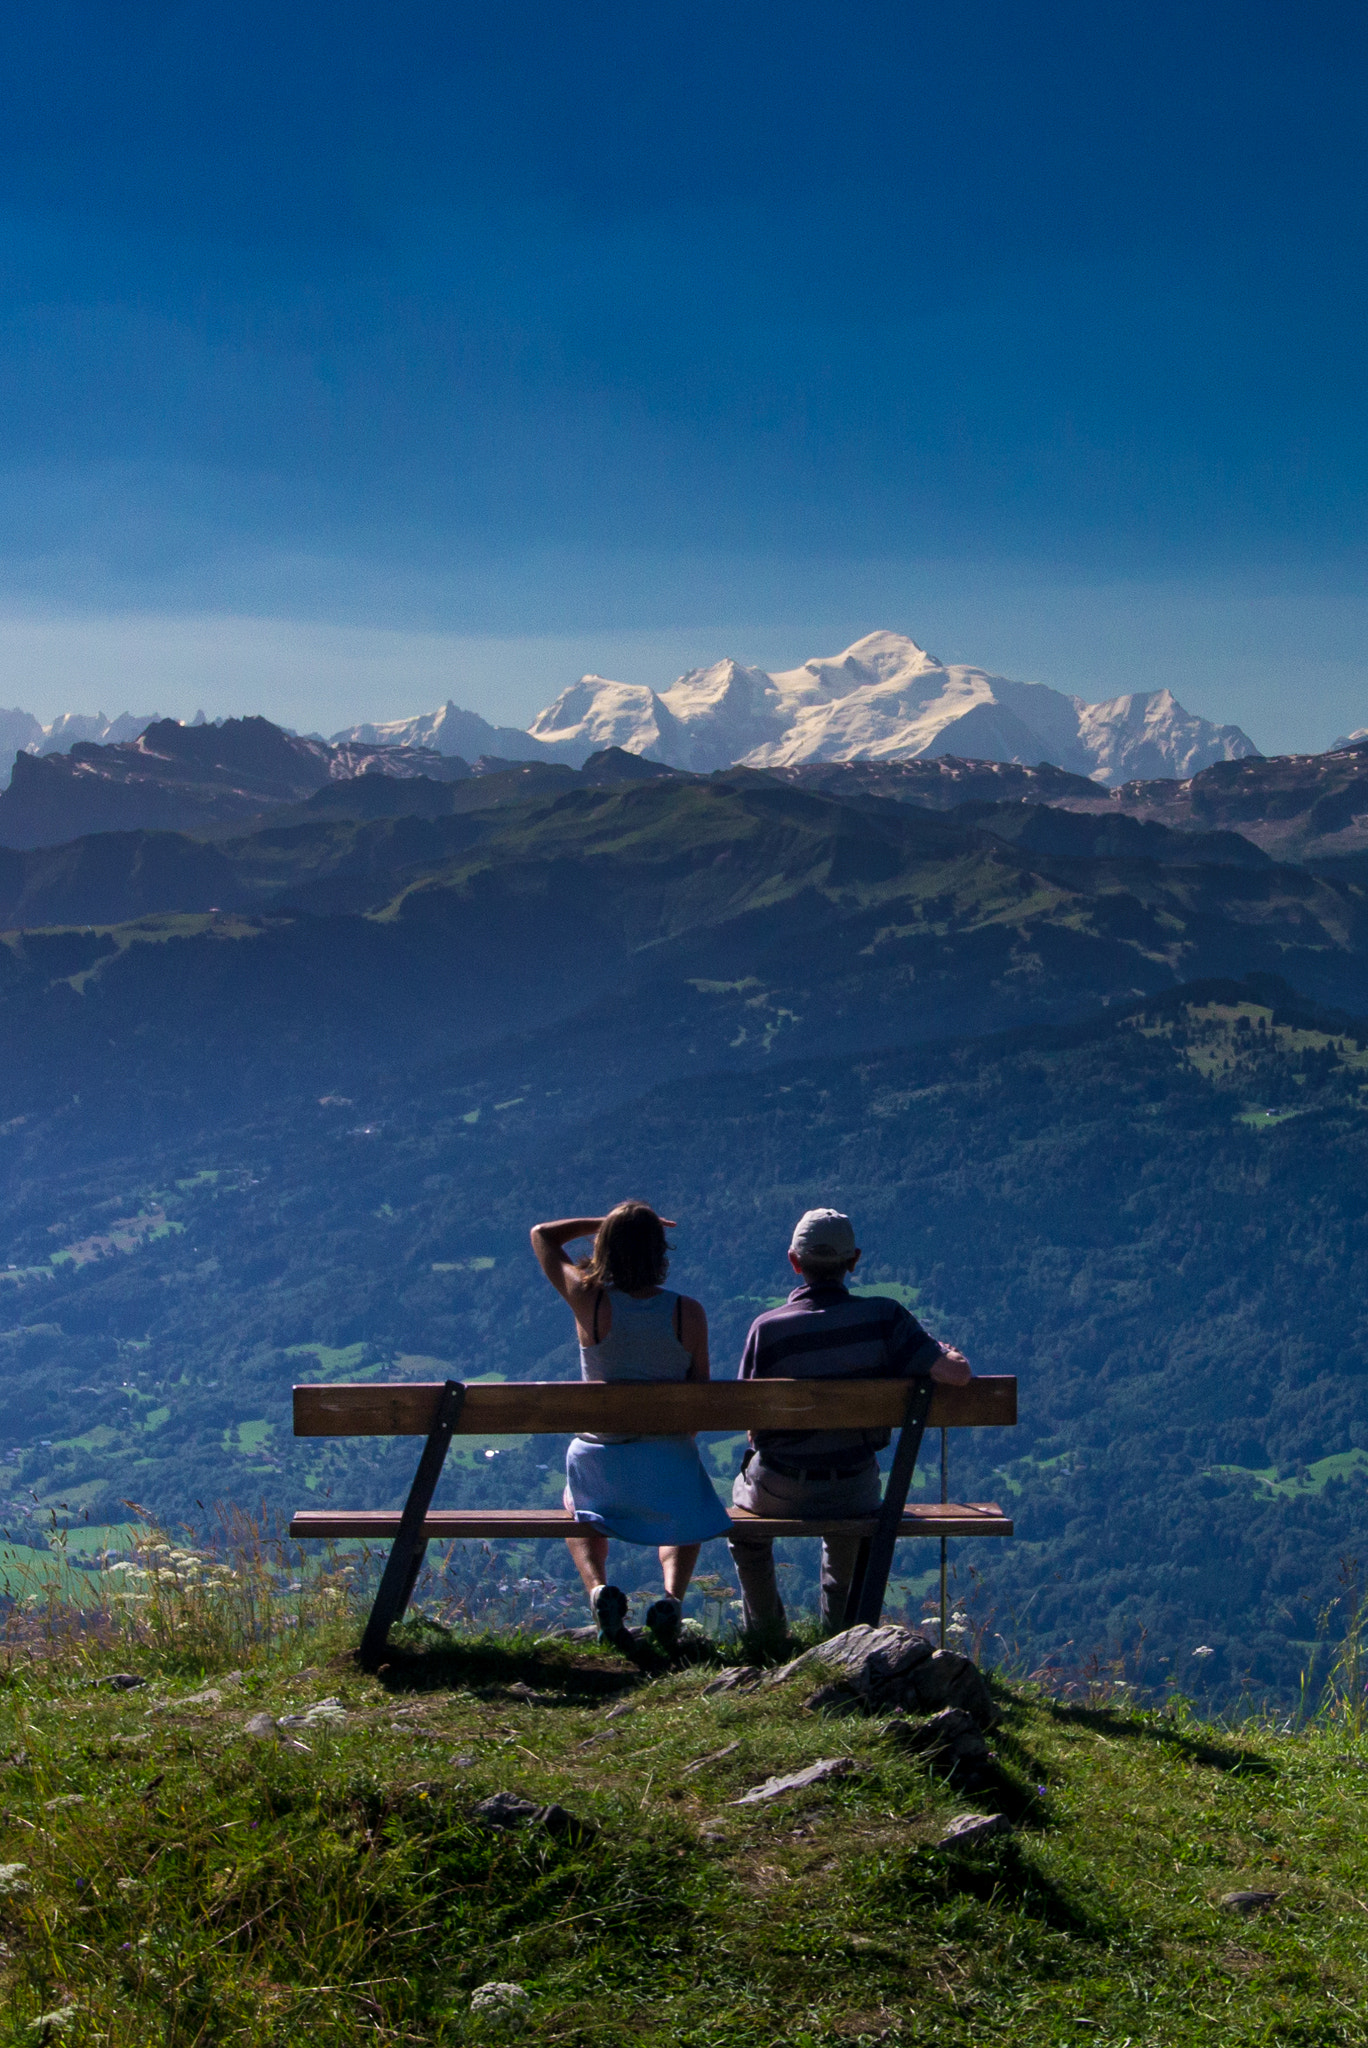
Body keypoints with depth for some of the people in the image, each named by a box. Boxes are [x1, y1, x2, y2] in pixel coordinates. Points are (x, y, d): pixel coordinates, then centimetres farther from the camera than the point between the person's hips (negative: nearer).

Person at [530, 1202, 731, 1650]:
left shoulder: (589, 1300, -16)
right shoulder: (688, 1312, -13)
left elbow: (542, 1235, 1)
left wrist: (608, 1222, 3)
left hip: (600, 1459, 0)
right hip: (670, 1462, 0)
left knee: (577, 1506, 36)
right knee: (687, 1519, 35)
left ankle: (598, 1587, 8)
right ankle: (672, 1597, 5)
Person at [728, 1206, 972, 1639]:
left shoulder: (767, 1328, -18)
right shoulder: (883, 1316, -17)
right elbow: (957, 1374, -21)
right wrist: (951, 1353, 3)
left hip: (779, 1491, -1)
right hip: (856, 1492, 1)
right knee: (848, 1528, 39)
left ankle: (764, 1633, 43)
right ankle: (839, 1630, 44)